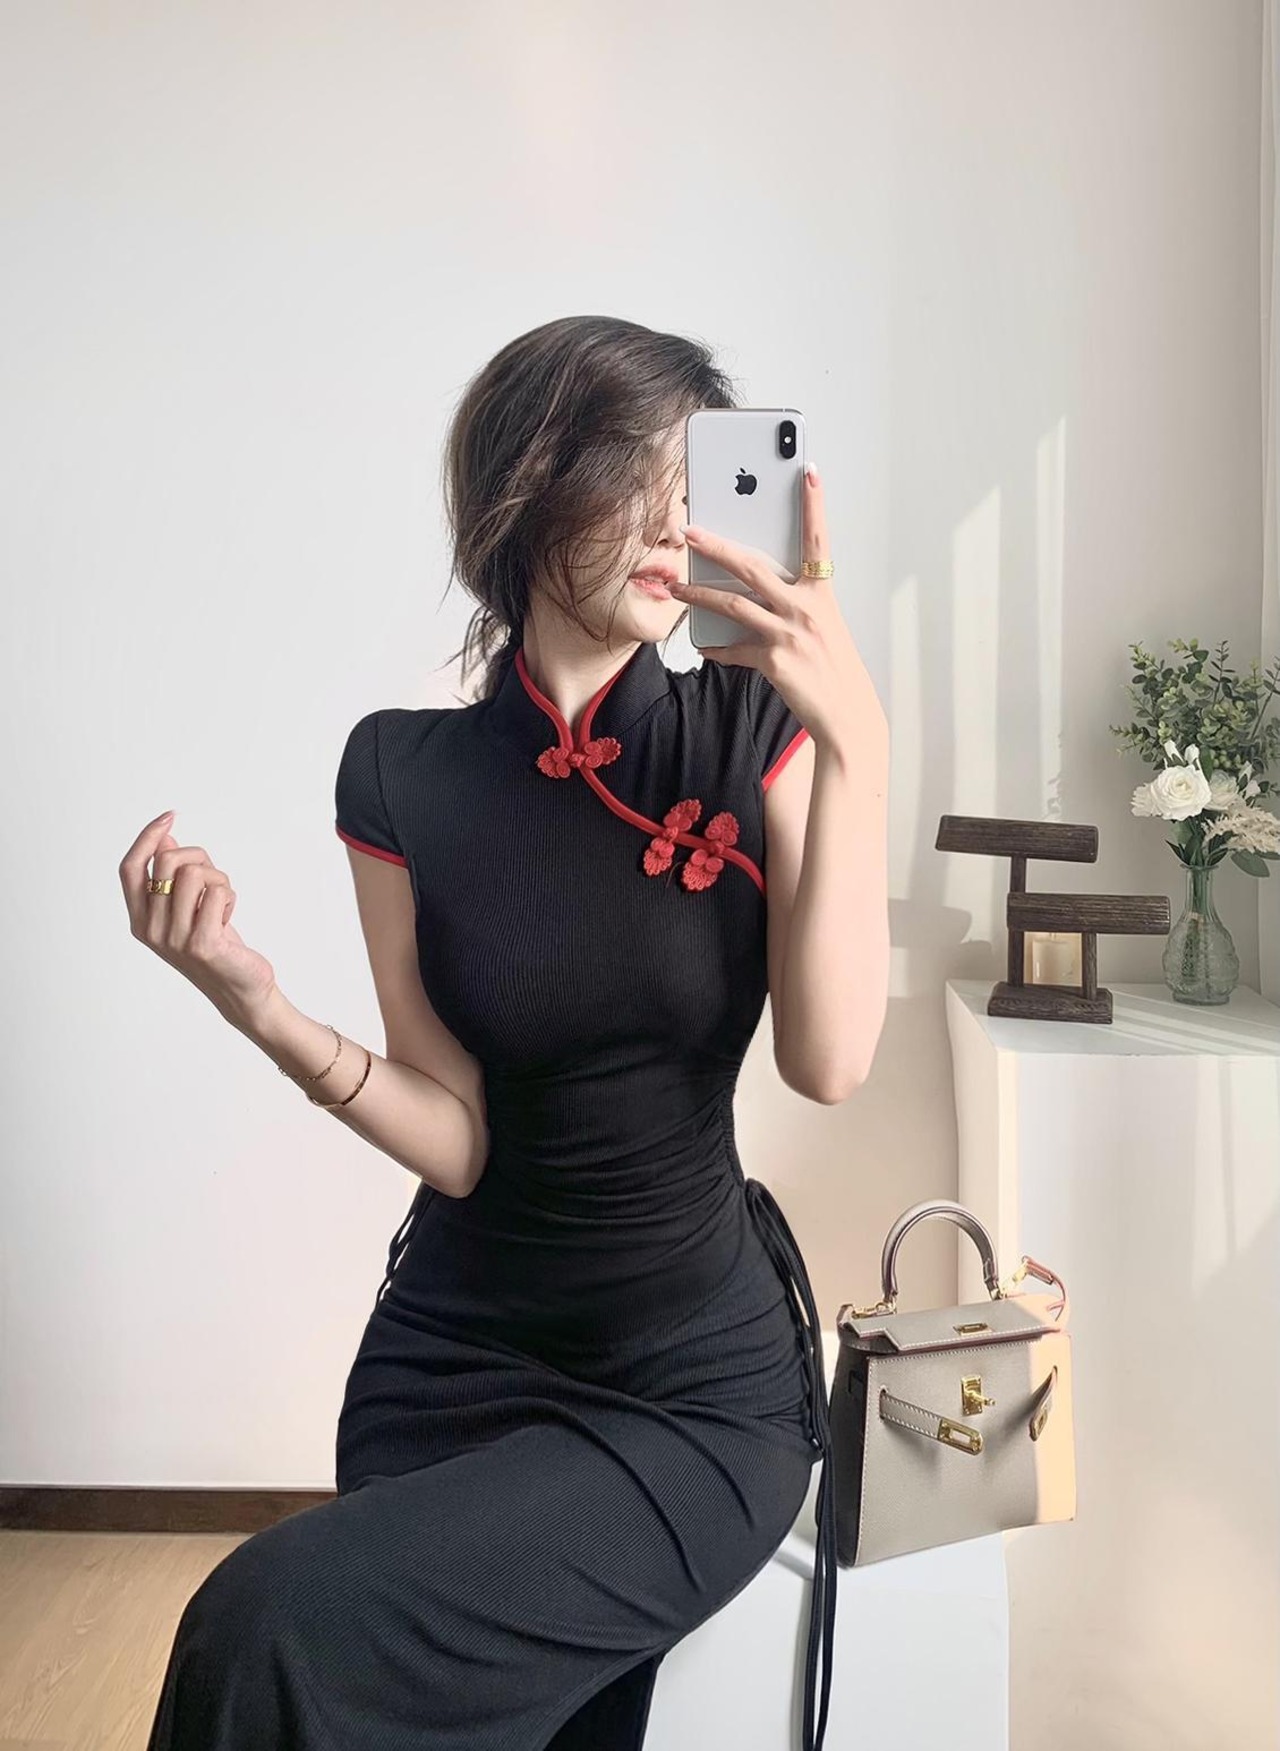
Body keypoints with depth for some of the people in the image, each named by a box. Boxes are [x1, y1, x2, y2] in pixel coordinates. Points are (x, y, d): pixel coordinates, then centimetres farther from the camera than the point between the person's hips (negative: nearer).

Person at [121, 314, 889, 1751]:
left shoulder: (753, 731, -7)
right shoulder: (403, 773, -5)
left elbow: (828, 1061, -18)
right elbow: (458, 1139, -7)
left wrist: (849, 740, -23)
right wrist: (251, 1000, -22)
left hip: (702, 1379, -2)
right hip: (457, 1352, 3)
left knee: (284, 1636, -20)